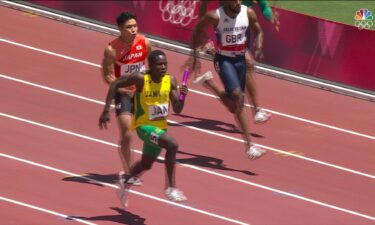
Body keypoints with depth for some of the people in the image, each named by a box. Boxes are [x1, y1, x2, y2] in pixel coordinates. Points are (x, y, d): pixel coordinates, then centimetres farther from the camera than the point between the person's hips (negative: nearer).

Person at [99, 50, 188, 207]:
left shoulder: (170, 81, -9)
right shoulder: (140, 79, -22)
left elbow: (177, 109, -6)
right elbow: (115, 84, -12)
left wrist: (182, 97, -27)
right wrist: (106, 111, -15)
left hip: (160, 127, 6)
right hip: (144, 125, -6)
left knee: (146, 164, 25)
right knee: (172, 145, -31)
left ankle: (126, 184, 54)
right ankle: (172, 188, -22)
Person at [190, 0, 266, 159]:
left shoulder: (248, 13, -9)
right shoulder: (215, 16, -19)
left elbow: (258, 31, 8)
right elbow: (197, 30, -2)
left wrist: (258, 44, -15)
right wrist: (195, 55, 1)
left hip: (240, 59, 5)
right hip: (223, 60, -5)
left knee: (234, 106, 17)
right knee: (237, 95, -25)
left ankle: (208, 83, 46)